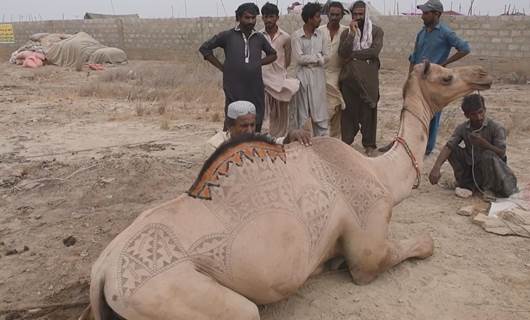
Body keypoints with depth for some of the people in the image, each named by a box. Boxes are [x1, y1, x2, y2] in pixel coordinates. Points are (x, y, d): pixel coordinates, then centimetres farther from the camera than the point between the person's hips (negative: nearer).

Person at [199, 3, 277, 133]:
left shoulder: (259, 38, 11)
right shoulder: (228, 36, 1)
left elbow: (272, 54, 25)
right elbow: (204, 48, 4)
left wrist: (259, 63, 7)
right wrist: (222, 67, -1)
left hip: (256, 89, 4)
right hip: (234, 89, -3)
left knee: (256, 123, 6)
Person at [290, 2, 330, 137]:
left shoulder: (320, 35, 7)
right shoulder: (296, 36, -5)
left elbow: (326, 57, 4)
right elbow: (299, 58, -13)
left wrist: (309, 59, -10)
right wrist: (317, 57, -6)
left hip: (318, 76, 4)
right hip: (302, 76, -3)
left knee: (320, 112, 6)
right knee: (299, 112, 3)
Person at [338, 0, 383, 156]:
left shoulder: (376, 31, 2)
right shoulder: (346, 32, 7)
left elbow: (374, 51, -13)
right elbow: (342, 53, -8)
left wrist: (353, 55, -10)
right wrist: (352, 33, -14)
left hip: (369, 78, -1)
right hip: (349, 77, 1)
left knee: (368, 111, 5)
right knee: (349, 110, 6)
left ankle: (369, 144, 16)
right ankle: (346, 141, 17)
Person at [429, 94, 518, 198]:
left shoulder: (496, 128, -13)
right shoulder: (462, 129, -5)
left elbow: (501, 154, -18)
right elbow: (448, 146, -19)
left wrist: (483, 143, -35)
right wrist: (436, 167, -35)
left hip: (492, 169, -3)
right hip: (472, 169, 4)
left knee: (488, 155, -34)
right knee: (453, 150, -15)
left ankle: (489, 188, -8)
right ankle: (467, 185, -1)